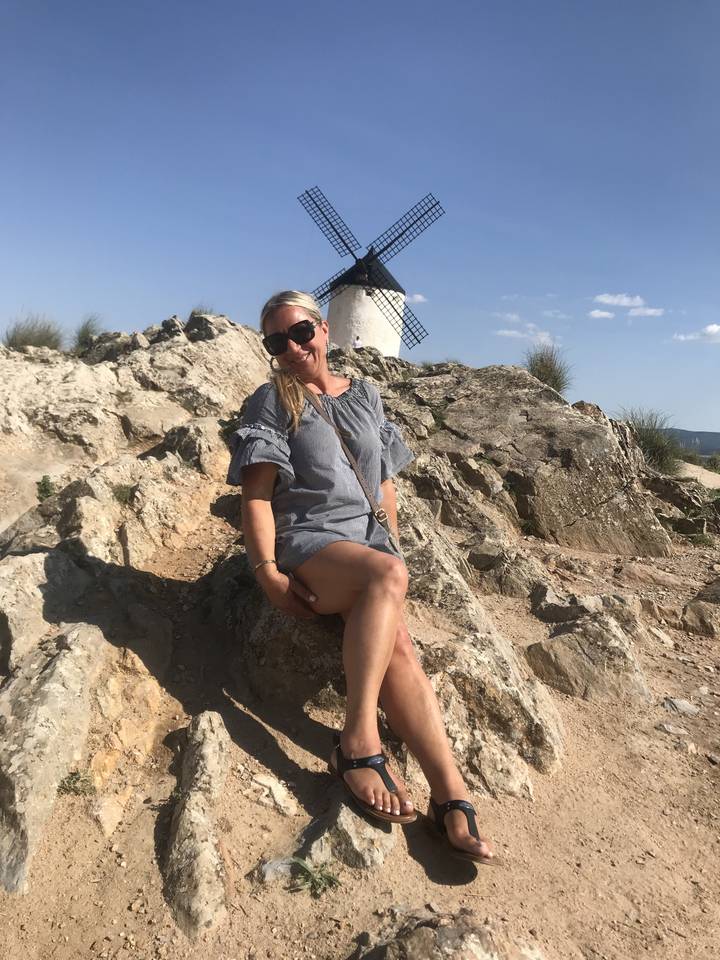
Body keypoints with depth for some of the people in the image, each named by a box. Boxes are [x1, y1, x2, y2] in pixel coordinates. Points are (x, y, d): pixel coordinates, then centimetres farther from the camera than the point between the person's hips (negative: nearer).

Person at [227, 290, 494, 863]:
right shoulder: (272, 402, 4)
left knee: (397, 647, -25)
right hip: (305, 541, -4)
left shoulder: (365, 396, 18)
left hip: (367, 539, 4)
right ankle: (359, 743, -33)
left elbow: (385, 482, 22)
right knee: (389, 575, -36)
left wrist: (389, 543, 12)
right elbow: (256, 495, -5)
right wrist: (267, 572, -16)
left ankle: (451, 793, -25)